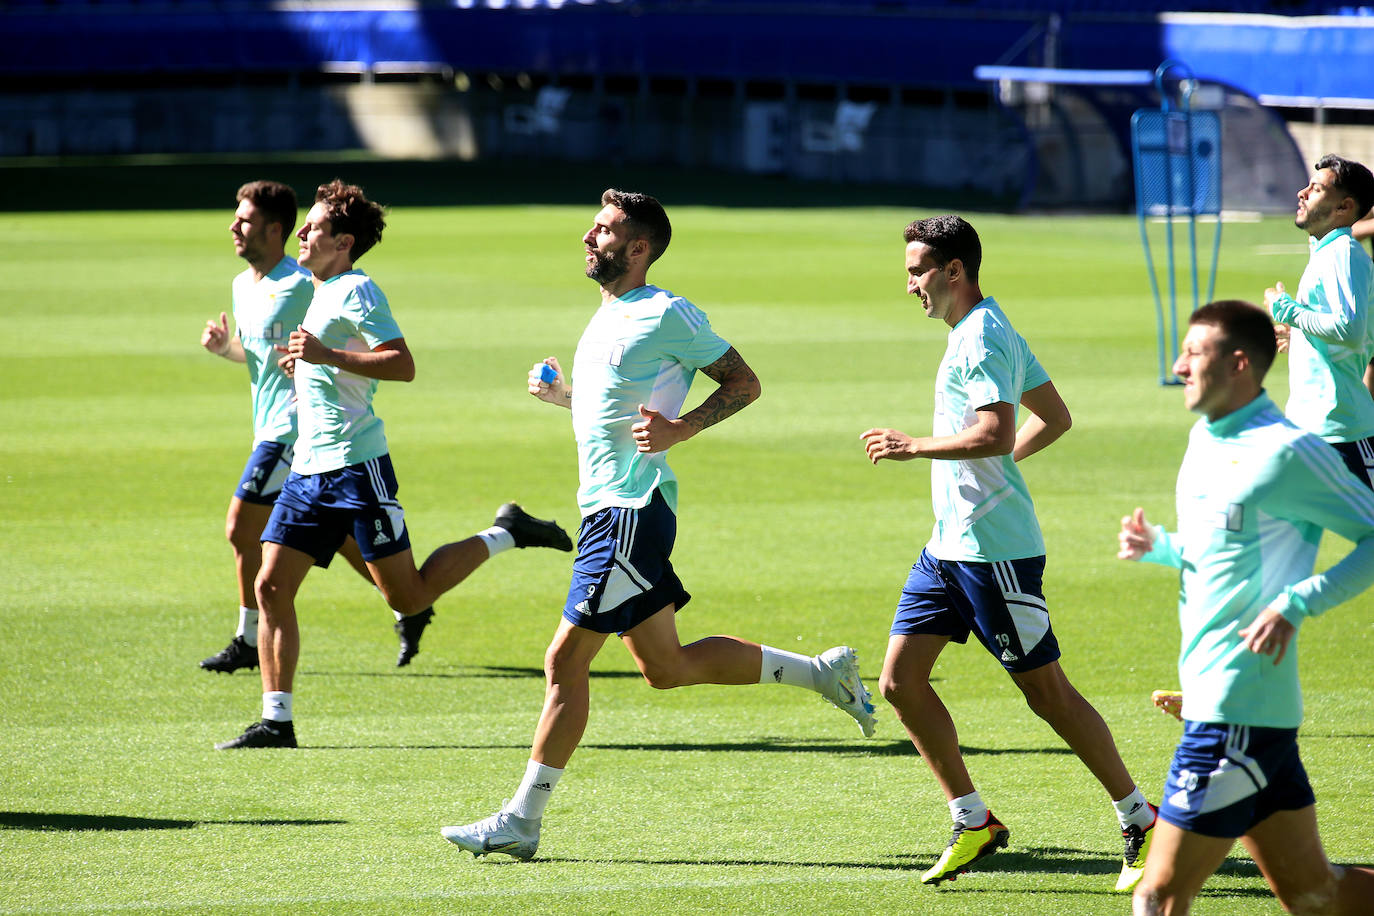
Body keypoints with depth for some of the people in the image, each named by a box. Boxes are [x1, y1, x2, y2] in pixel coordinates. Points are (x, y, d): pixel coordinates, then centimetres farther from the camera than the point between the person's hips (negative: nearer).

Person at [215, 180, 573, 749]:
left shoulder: (356, 292, -10)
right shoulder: (318, 293, 18)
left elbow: (402, 365, -20)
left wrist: (327, 356, -25)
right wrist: (301, 363, 14)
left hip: (355, 466, -9)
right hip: (310, 467, 9)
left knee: (407, 597, -5)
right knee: (271, 586, -2)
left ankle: (504, 535, 13)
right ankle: (276, 720, 0)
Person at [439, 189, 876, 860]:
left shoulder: (666, 314, -10)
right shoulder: (606, 318, 17)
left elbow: (743, 384, -6)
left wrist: (680, 428, -19)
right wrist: (561, 392, 11)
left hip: (632, 513, -10)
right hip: (609, 509, 10)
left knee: (566, 659, -9)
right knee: (665, 666, 13)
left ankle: (521, 820, -6)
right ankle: (823, 672, 23)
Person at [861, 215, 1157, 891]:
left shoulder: (982, 340, -15)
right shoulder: (985, 332, 16)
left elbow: (992, 434, -29)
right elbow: (1055, 417, 23)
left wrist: (914, 447, -19)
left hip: (994, 549, -10)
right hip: (949, 547, 10)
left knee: (1047, 691, -4)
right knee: (900, 680, 4)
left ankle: (1140, 822, 7)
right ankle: (973, 824, 11)